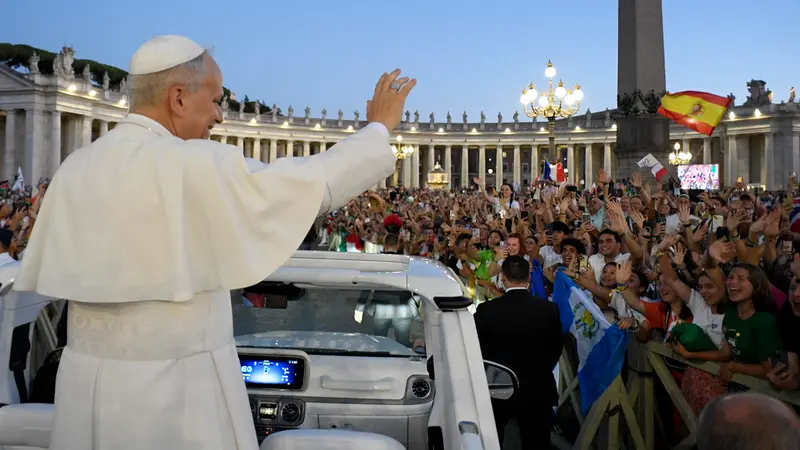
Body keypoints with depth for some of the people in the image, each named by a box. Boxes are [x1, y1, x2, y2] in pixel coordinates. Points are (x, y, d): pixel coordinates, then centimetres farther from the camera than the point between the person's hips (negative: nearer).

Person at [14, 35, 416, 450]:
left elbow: (40, 275, 9)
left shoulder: (74, 169, 2)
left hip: (86, 382, 6)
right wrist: (380, 128, 2)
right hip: (175, 384, -6)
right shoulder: (196, 165, -17)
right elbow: (317, 183, -13)